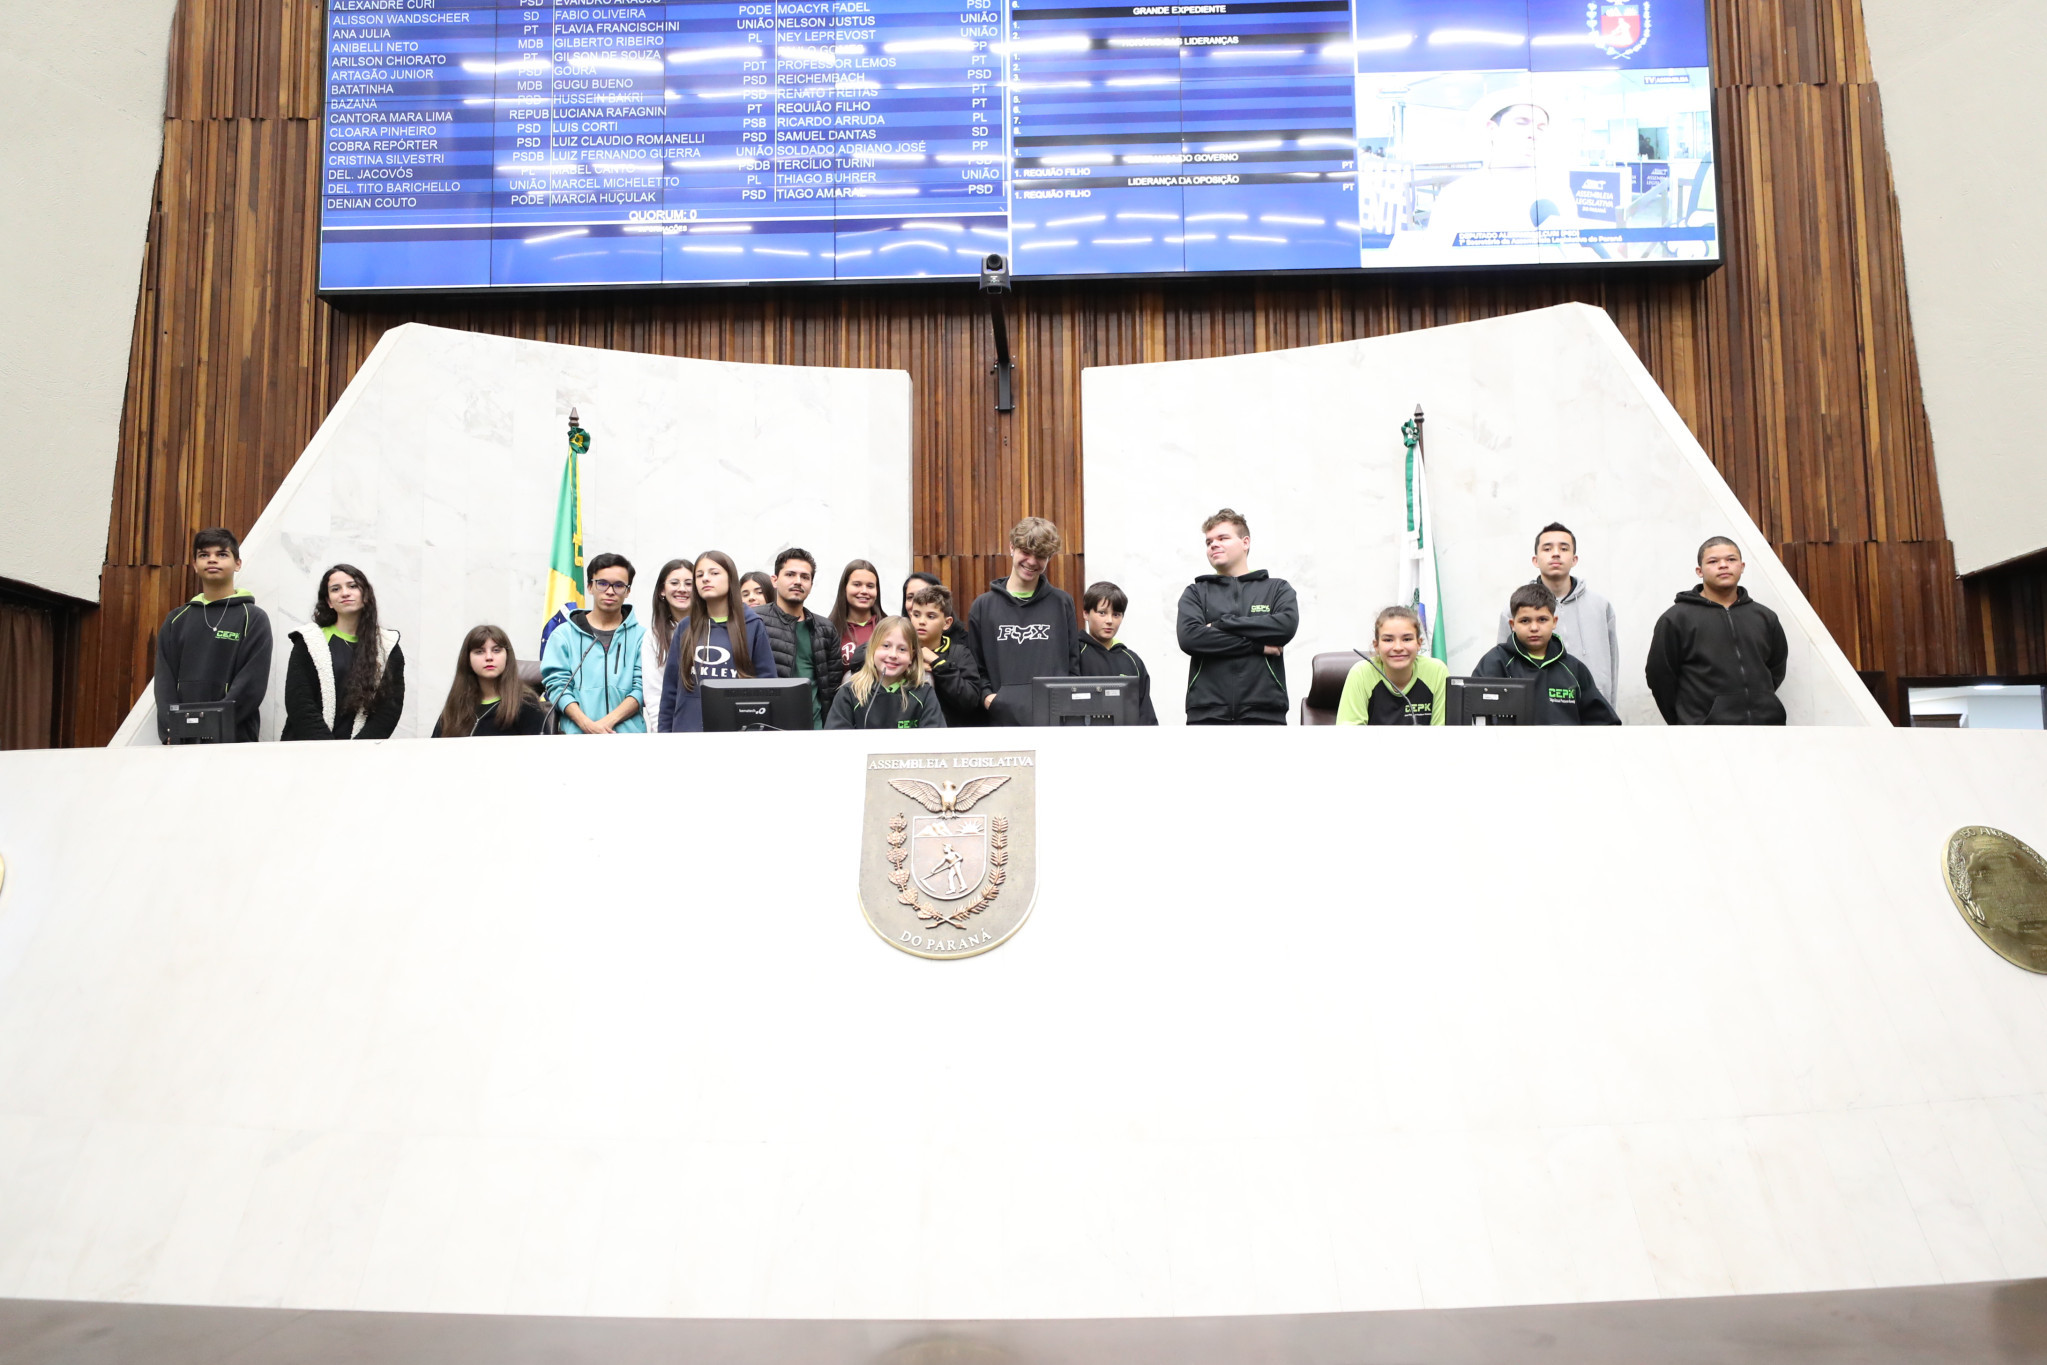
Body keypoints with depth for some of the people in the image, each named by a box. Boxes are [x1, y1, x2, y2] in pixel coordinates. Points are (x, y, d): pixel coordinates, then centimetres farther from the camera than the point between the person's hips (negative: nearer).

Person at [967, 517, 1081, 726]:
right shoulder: (984, 605, 9)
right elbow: (976, 666, 9)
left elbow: (1073, 664, 11)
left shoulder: (1062, 603, 10)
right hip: (1004, 718, 0)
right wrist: (986, 696, -8)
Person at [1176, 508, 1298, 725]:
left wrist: (1223, 624, -6)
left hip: (1264, 712, 0)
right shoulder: (1196, 593, 13)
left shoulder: (1277, 589, 13)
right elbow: (1189, 637, -6)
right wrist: (1257, 645, -7)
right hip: (1207, 714, 0)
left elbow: (1287, 625, -8)